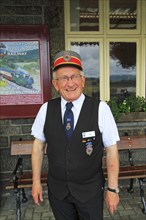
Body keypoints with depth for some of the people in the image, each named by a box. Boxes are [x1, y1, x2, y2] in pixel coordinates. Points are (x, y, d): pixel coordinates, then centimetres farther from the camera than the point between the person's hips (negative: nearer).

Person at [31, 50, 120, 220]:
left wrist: (113, 189, -8)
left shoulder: (100, 109, -15)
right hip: (57, 190, 2)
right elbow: (38, 145, 1)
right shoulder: (46, 109, -7)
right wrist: (36, 182, 2)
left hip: (90, 191, -2)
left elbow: (111, 151, -12)